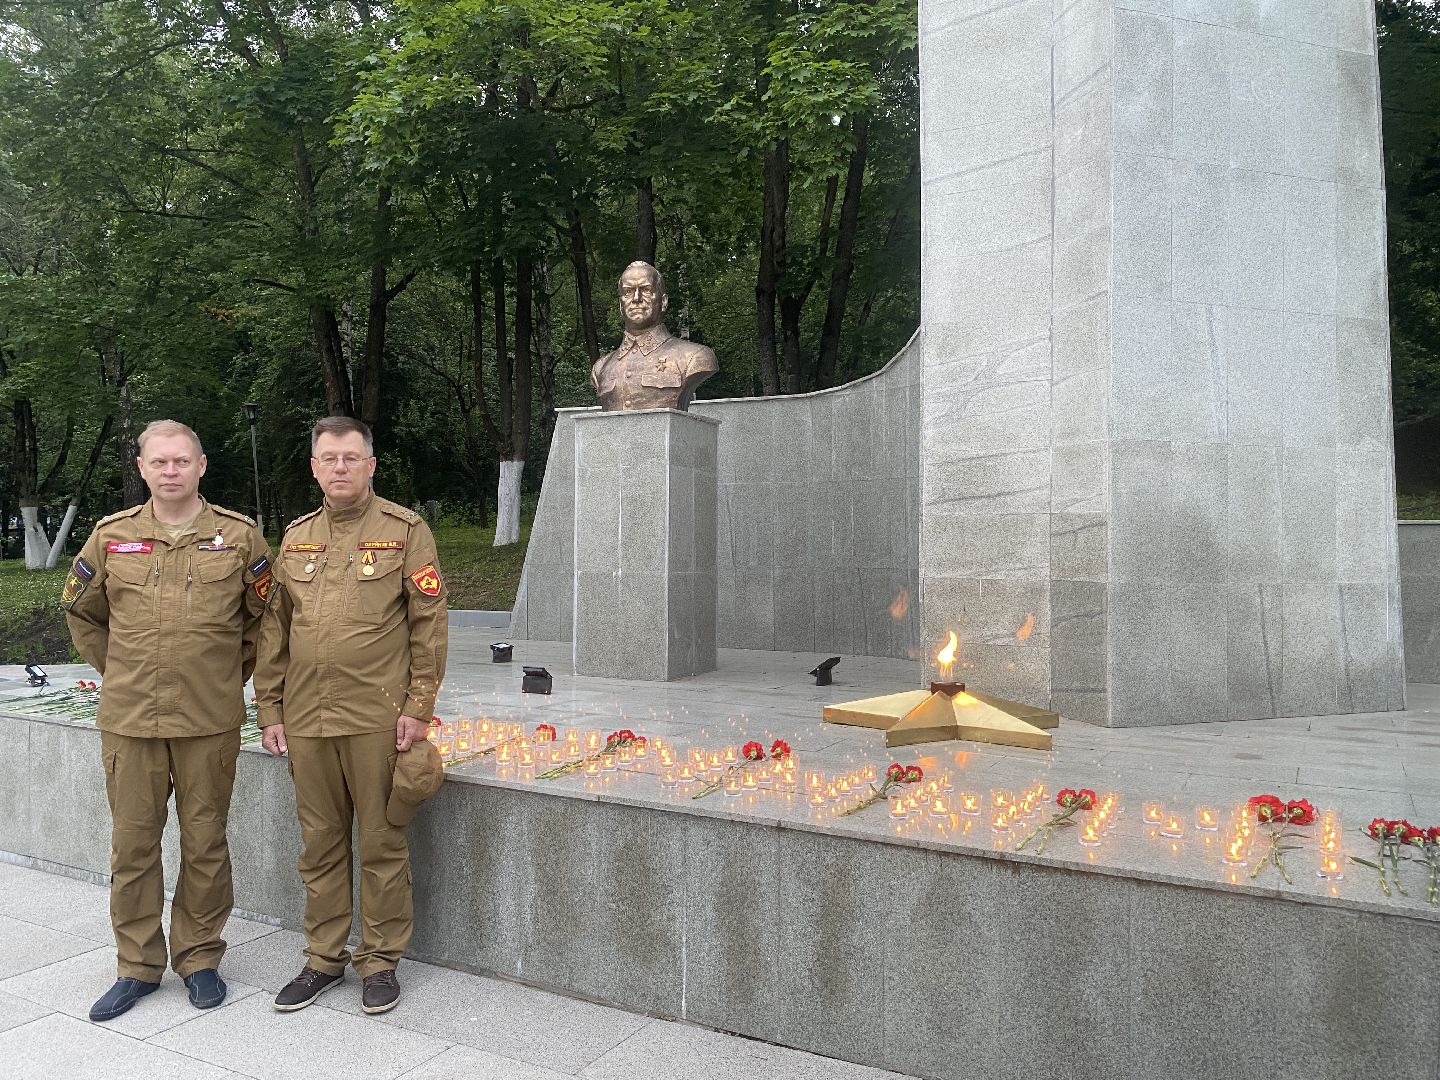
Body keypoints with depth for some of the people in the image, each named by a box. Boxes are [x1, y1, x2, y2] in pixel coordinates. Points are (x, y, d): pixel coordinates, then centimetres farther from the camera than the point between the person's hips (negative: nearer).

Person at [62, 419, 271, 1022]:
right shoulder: (112, 536, 4)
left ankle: (199, 958, 24)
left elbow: (262, 615, 10)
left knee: (204, 844, 7)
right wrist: (118, 671, 13)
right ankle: (137, 966, 25)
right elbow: (80, 611, 19)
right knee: (132, 844, 9)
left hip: (210, 722, -1)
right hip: (128, 720, 2)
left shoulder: (238, 535, 0)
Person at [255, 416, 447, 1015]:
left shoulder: (405, 529, -2)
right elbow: (274, 629, 15)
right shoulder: (296, 537, 12)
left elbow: (429, 622, -5)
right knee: (320, 843, 14)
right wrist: (269, 709, 10)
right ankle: (324, 957, 29)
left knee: (382, 843, 5)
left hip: (377, 718, -4)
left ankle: (381, 960, 21)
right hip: (305, 719, 5)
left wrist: (419, 706, -10)